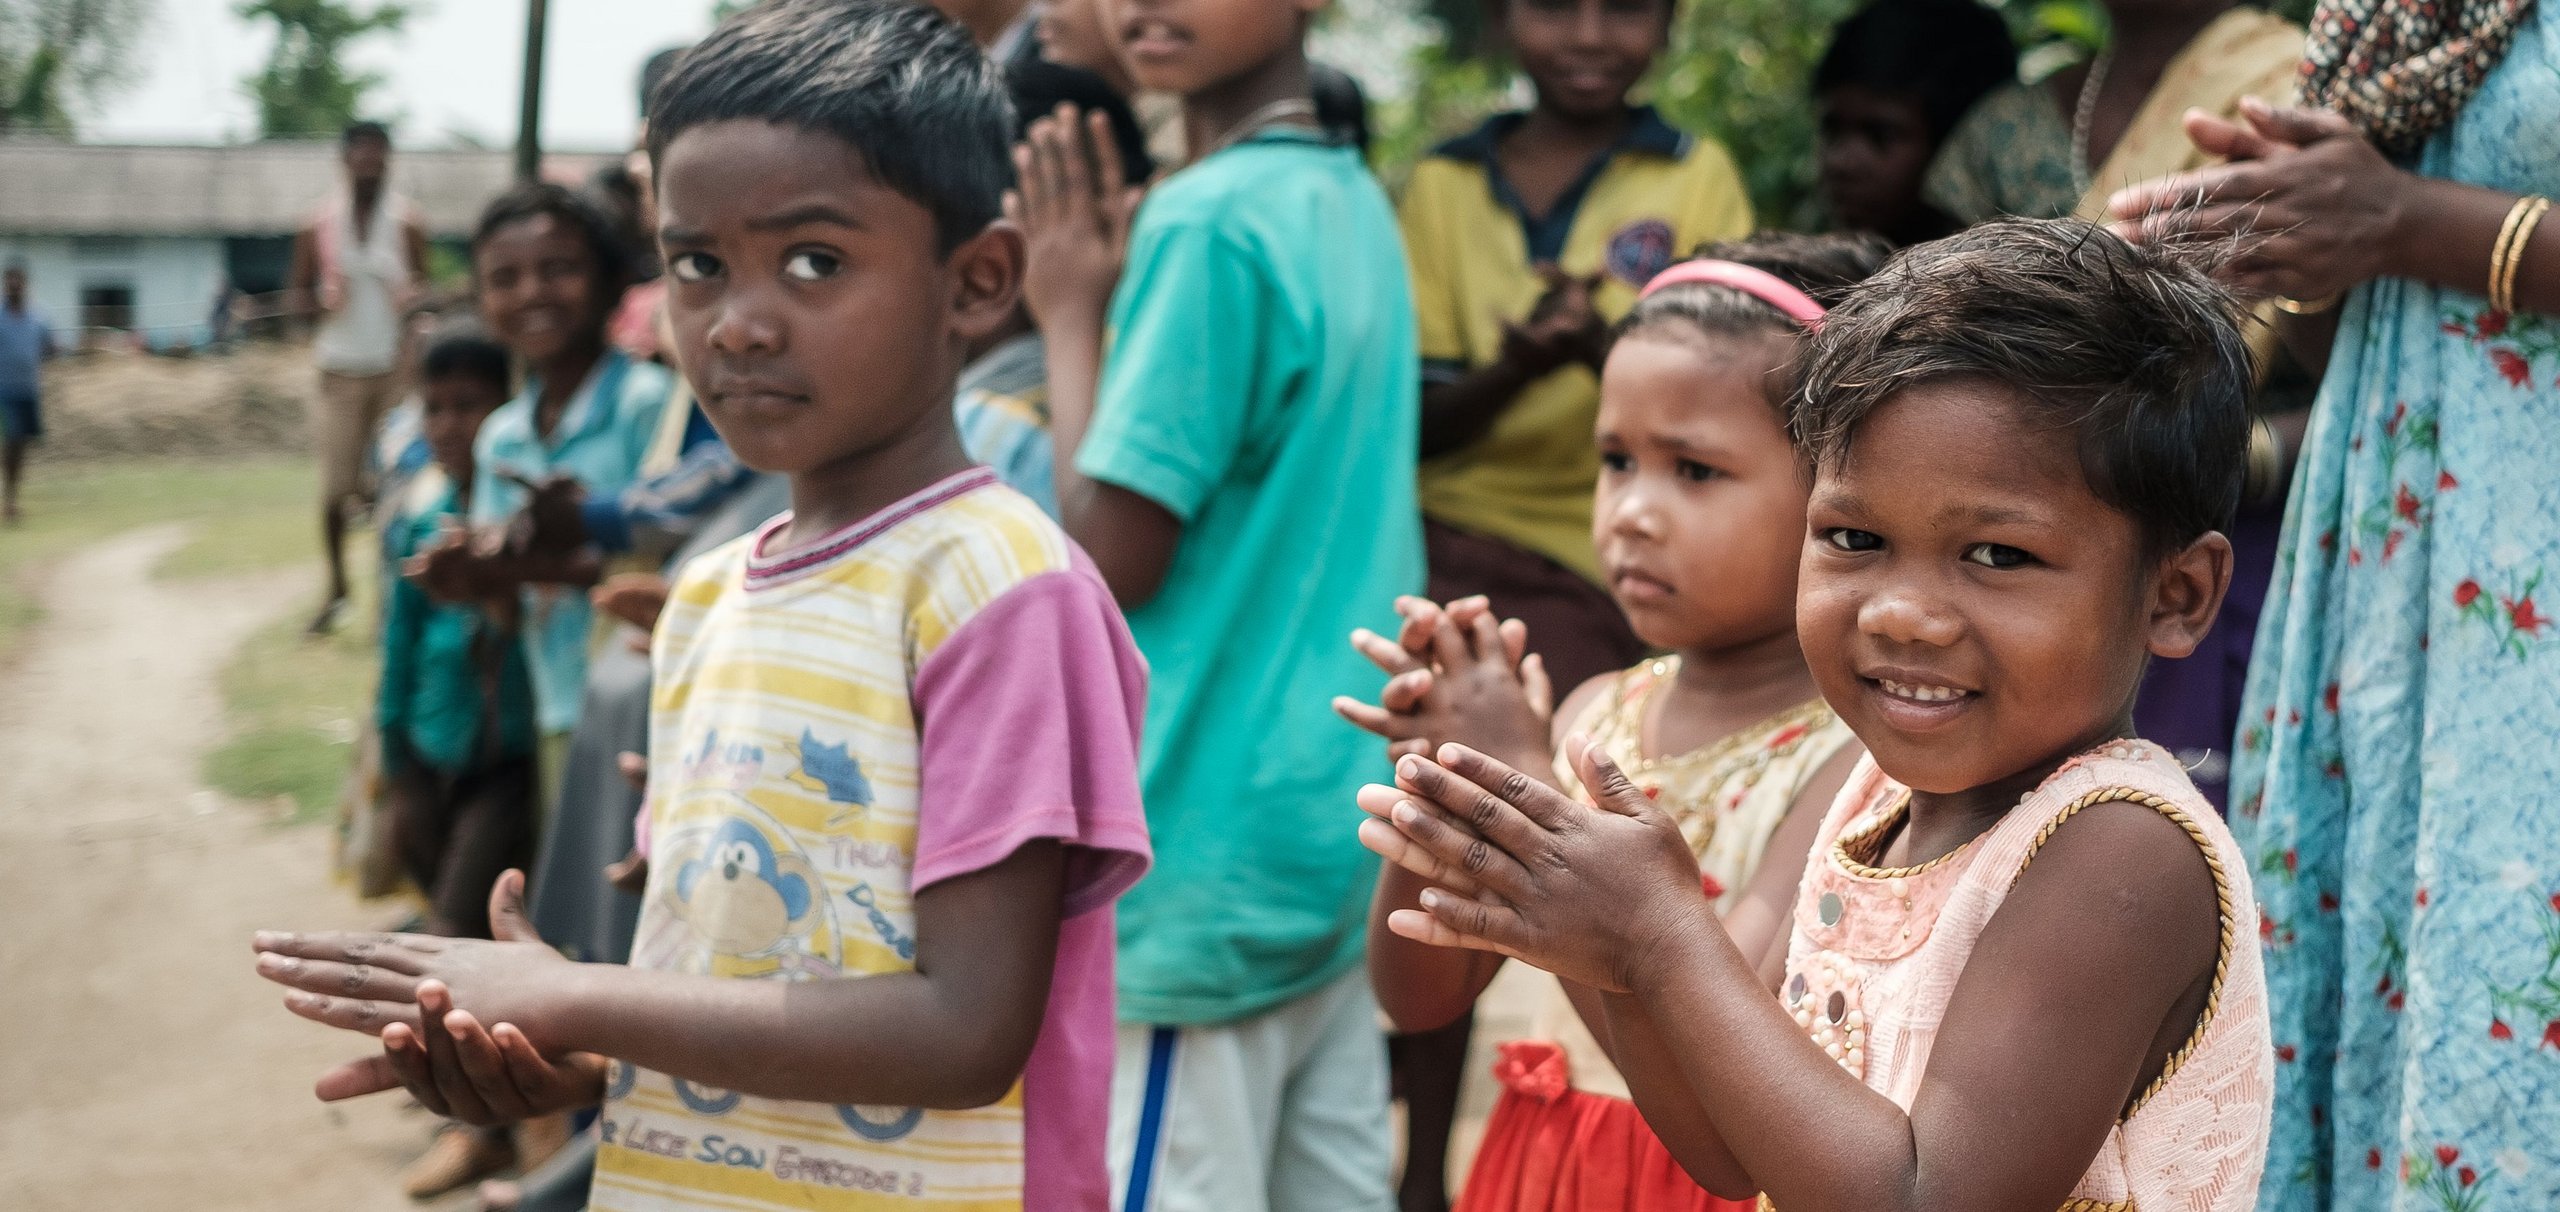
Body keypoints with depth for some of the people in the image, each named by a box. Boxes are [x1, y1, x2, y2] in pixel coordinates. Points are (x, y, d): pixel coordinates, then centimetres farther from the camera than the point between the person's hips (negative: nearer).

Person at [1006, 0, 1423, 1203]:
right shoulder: (1358, 202, 12)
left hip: (1204, 849, -9)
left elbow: (1110, 559, -15)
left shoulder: (1210, 220, -16)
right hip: (1336, 825, 9)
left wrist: (1070, 316, -5)